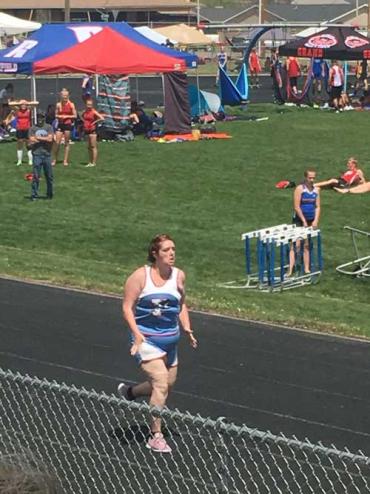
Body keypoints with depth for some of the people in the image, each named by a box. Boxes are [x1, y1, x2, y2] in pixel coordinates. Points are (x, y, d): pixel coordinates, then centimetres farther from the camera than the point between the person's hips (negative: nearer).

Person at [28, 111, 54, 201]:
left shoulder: (49, 127, 7)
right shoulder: (33, 128, 6)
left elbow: (50, 139, -7)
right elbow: (31, 141, -5)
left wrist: (38, 138, -4)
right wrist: (45, 139, -7)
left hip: (47, 154, 1)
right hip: (36, 154, -1)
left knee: (49, 176, 6)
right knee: (36, 175, -3)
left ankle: (49, 194, 19)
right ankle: (34, 194, 1)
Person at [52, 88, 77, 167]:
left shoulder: (71, 105, -1)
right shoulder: (58, 105, 5)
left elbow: (75, 116, -1)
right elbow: (56, 115, 12)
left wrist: (67, 116, -13)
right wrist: (59, 116, -10)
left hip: (68, 124, -2)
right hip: (60, 124, 2)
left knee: (66, 143, 3)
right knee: (57, 142, -4)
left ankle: (65, 160, 9)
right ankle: (54, 159, 6)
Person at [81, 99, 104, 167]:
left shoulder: (94, 112, -9)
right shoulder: (84, 112, 10)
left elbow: (102, 118, -17)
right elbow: (82, 117, 34)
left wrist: (95, 122, -12)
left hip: (92, 131, -7)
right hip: (86, 131, 7)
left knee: (93, 147, -7)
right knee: (89, 147, 10)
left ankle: (94, 163, -8)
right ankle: (90, 162, 16)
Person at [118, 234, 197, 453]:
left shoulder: (179, 275, 4)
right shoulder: (141, 276, -11)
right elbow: (128, 307, -9)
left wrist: (187, 328, 3)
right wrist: (137, 333, -20)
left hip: (170, 338, 6)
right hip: (146, 339, -6)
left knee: (168, 383, 15)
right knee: (161, 383, -16)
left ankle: (128, 392, 44)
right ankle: (156, 436, -5)